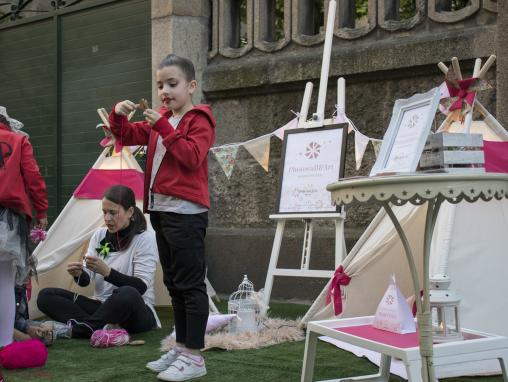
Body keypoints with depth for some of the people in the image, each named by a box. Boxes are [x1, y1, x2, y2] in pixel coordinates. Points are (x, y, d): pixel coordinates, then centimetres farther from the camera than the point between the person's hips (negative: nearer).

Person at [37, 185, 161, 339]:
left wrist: (107, 272, -28)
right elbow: (85, 281, 3)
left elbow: (141, 287, -17)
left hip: (136, 314, -5)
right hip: (102, 307, 6)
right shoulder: (99, 235, 7)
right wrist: (78, 274, -21)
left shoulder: (145, 239, -8)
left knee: (128, 295, -41)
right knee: (46, 296, -12)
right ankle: (102, 329, -33)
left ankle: (70, 330, -29)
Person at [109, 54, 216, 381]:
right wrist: (119, 116, -3)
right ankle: (182, 348, 23)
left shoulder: (199, 121, -7)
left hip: (186, 212, -9)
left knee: (190, 284, -6)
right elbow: (127, 136, 16)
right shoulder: (160, 120, 17)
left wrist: (164, 127, -23)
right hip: (161, 210, 9)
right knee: (174, 284, 14)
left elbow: (192, 156, -21)